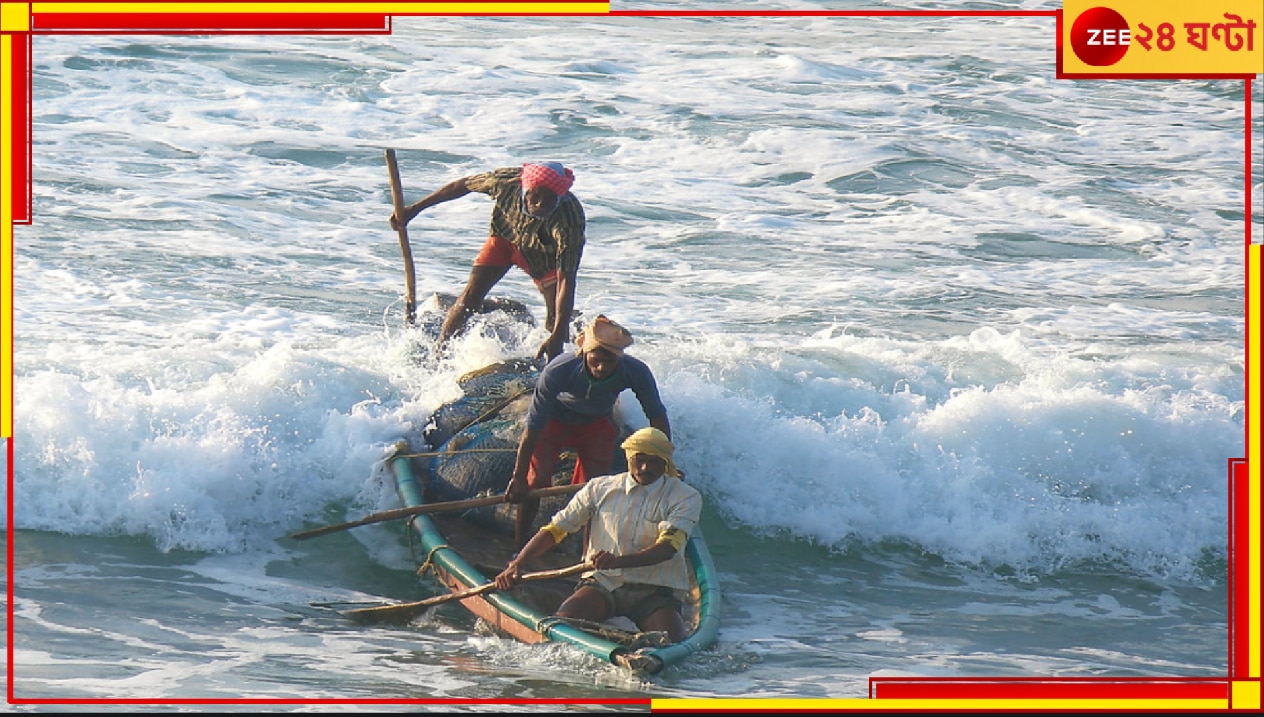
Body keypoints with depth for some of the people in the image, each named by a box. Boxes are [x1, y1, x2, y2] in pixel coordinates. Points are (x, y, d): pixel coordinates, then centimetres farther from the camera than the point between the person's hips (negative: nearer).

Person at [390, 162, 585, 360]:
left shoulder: (570, 220, -41)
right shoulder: (507, 181, -36)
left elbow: (566, 279, -41)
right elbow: (462, 186, -15)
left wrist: (558, 336, -49)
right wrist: (415, 209, -7)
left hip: (544, 253, -1)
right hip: (505, 237, 1)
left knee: (556, 317, -12)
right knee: (471, 295, -12)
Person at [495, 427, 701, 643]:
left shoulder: (686, 498, 1)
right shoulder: (600, 488, 9)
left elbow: (667, 548, -16)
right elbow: (555, 530, 12)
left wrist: (618, 561, -33)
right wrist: (515, 565, -1)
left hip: (654, 593, -1)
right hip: (602, 583, 1)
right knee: (564, 619, -30)